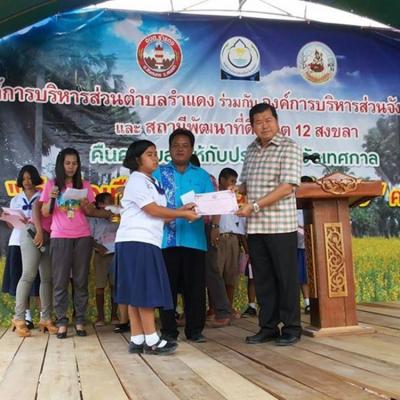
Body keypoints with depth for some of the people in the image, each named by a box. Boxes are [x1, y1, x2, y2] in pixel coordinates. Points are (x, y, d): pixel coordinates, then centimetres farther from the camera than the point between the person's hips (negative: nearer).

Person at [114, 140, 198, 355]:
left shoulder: (151, 182, 23)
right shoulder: (136, 180, -6)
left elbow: (159, 214, 15)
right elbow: (153, 210, -13)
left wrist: (181, 209, 2)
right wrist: (183, 214, -8)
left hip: (146, 242, 9)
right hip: (136, 242, -9)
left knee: (138, 294, 7)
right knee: (145, 291, -9)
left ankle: (137, 340, 9)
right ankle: (151, 341, -6)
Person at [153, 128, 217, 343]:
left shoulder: (201, 175, 13)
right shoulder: (159, 173, 10)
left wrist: (215, 225, -11)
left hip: (194, 239, 1)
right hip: (167, 239, -1)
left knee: (195, 287, 4)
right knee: (168, 286, 4)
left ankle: (195, 330, 16)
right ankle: (168, 331, 15)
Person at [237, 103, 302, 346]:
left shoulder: (289, 147, -5)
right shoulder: (252, 150, 15)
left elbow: (287, 187, -14)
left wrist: (255, 206, -18)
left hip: (280, 225, -6)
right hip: (255, 226, 6)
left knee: (286, 277, 3)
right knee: (263, 279, 10)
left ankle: (291, 328, 15)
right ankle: (268, 327, 21)